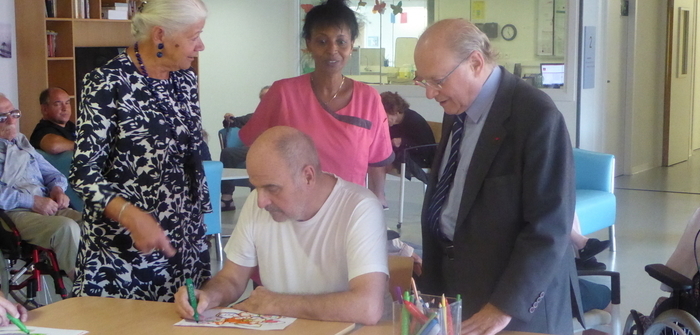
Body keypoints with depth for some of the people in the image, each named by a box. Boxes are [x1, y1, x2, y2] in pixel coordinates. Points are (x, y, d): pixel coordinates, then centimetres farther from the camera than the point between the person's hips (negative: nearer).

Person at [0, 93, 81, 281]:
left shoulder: (22, 142, 28)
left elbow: (49, 171, 29)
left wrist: (57, 188, 5)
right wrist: (32, 201, -18)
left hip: (47, 206, 7)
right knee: (67, 227, -33)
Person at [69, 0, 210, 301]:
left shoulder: (186, 81, 8)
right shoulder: (108, 83, -12)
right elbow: (85, 173, -14)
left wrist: (198, 217, 13)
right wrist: (132, 217, -27)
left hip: (185, 242, 6)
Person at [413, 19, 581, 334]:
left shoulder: (536, 116, -19)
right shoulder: (457, 109, 5)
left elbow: (549, 227, -21)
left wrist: (504, 307, -21)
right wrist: (432, 282, 10)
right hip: (454, 282, 7)